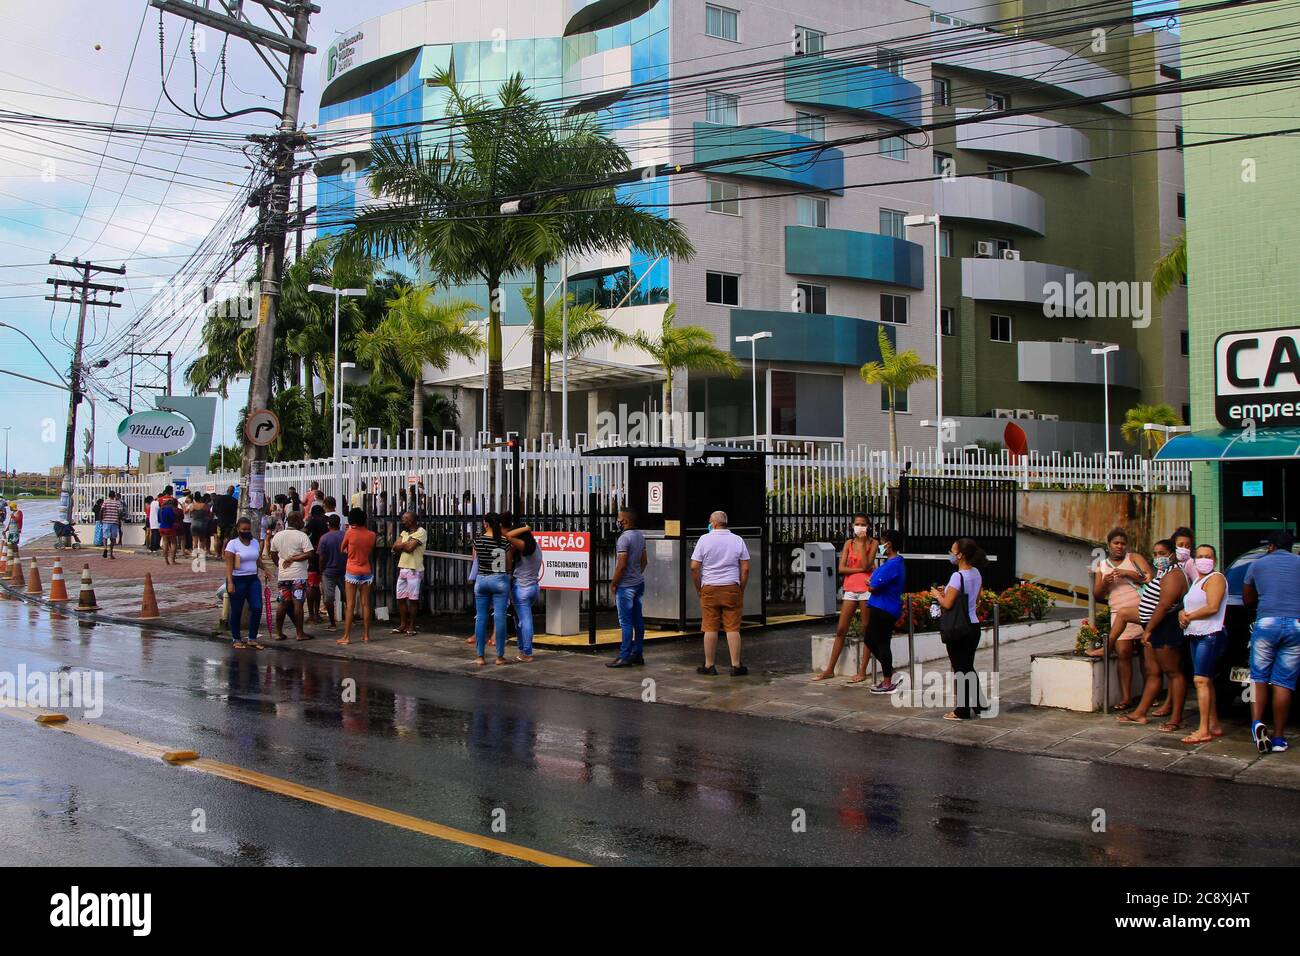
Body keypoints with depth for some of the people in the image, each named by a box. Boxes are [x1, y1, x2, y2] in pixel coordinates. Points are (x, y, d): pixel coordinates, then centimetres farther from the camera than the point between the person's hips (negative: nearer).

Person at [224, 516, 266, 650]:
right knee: (236, 611, 4)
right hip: (237, 580, -5)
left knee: (257, 608, -5)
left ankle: (252, 639, 4)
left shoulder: (255, 543, 10)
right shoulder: (232, 544, -8)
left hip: (253, 579, 5)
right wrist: (230, 582, -20)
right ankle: (237, 639, 18)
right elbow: (229, 565, -13)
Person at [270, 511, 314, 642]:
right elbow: (309, 554, -18)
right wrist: (292, 559, -9)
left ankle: (278, 633, 16)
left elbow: (273, 555, 17)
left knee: (283, 603, 12)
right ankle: (300, 634, 1)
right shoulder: (302, 536, -9)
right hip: (298, 575, -5)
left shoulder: (277, 536, 8)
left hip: (283, 575, 5)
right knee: (298, 603, -2)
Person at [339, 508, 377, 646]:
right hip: (367, 571, 3)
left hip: (352, 572, -3)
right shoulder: (371, 535, -1)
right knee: (365, 604, 7)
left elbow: (342, 550, 5)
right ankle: (366, 636, 9)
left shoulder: (350, 533, -10)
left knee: (350, 605, 0)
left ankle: (347, 636, 0)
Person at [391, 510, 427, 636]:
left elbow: (410, 548, -19)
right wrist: (406, 544, -10)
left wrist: (401, 545, -1)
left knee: (412, 599, -1)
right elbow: (394, 547, 5)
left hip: (414, 570, -7)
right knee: (400, 598, 8)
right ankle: (403, 625, 17)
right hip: (402, 568, 7)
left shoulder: (421, 532, -8)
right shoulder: (404, 532, 16)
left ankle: (411, 626, 7)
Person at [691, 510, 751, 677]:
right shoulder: (737, 540, 3)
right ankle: (736, 666, 4)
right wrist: (741, 590, 9)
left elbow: (694, 567, -5)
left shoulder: (704, 539, -2)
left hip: (709, 589, -1)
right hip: (732, 588, 1)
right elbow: (745, 568, 1)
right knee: (733, 628, 2)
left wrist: (698, 588, 6)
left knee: (710, 628, 3)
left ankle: (709, 666, 8)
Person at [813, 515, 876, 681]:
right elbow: (841, 568, -2)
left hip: (866, 588, -3)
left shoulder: (873, 543, 0)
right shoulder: (849, 543, 8)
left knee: (866, 630, 1)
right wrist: (861, 569, -12)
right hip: (850, 589, 3)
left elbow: (866, 565, -14)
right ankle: (830, 670, 9)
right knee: (841, 630, 4)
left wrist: (862, 543, -13)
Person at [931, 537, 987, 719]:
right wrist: (947, 591, 14)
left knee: (959, 669, 2)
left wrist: (938, 595, 1)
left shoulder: (958, 576, -19)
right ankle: (977, 705, 23)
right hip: (974, 626, 8)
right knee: (969, 667, 18)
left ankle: (962, 710, 8)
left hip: (959, 629, -8)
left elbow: (947, 604, -19)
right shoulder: (977, 573, 5)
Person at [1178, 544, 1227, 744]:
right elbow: (1188, 606, 21)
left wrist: (1189, 616, -8)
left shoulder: (1215, 578, -8)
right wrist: (1181, 614, -1)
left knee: (1201, 680, -15)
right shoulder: (1197, 580, 21)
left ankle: (1204, 731, -17)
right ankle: (1214, 726, 19)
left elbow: (1212, 608, -19)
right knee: (1206, 682, 12)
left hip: (1211, 636, -10)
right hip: (1196, 636, 10)